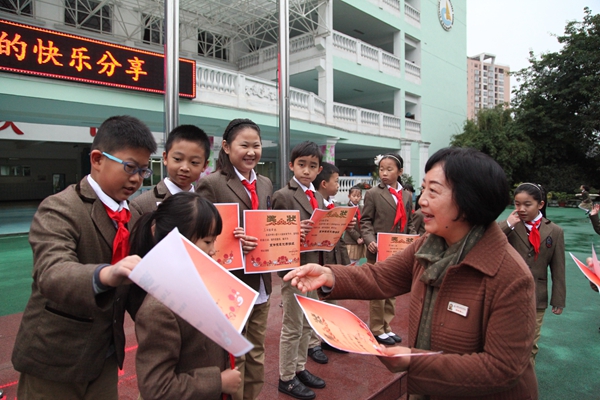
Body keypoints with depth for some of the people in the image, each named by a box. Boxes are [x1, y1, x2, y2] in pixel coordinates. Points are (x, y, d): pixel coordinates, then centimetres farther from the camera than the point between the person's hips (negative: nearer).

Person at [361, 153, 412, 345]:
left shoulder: (407, 196, 11)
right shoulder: (373, 194, -3)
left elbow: (408, 223, 13)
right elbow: (366, 221, -6)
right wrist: (370, 240, -21)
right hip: (378, 251, -5)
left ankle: (387, 326, 29)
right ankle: (377, 329, 19)